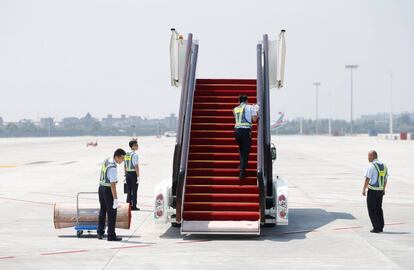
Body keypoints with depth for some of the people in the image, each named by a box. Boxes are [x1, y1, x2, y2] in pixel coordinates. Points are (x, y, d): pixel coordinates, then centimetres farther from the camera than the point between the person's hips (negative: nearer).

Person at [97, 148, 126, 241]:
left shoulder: (106, 160, 4)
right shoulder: (112, 167, -24)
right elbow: (113, 184, -27)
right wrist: (115, 199, -26)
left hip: (101, 188, 9)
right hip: (108, 190, -9)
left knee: (103, 211, 21)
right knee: (112, 213, -1)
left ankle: (100, 232, 26)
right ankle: (111, 235, 2)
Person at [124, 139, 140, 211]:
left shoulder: (126, 154, 9)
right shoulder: (135, 155, -15)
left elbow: (125, 166, 14)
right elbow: (136, 166, -19)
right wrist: (138, 176, -16)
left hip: (128, 173, 7)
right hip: (134, 173, -7)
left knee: (129, 191, 12)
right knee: (134, 191, 0)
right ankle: (134, 206, 1)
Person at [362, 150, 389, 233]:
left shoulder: (371, 166, -15)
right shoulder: (383, 165, 8)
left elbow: (367, 179, -17)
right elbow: (385, 179, 14)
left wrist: (363, 189, -9)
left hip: (372, 190, -7)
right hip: (381, 191, 7)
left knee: (372, 210, 2)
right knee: (379, 209, 18)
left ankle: (376, 228, -1)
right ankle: (380, 227, 19)